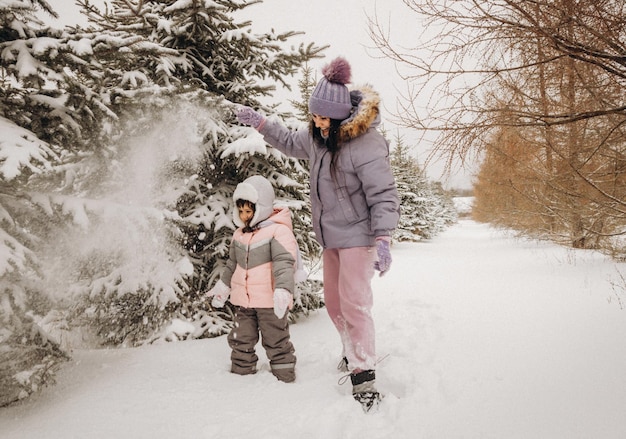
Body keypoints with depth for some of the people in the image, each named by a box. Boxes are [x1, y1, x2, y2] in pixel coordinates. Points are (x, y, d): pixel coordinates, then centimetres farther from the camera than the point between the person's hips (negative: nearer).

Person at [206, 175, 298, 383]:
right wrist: (223, 285, 27)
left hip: (270, 301, -7)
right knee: (240, 340, 16)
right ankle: (240, 372, 31)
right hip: (243, 299, 7)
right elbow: (232, 264, 23)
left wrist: (283, 290, -33)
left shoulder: (279, 231, -13)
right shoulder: (239, 234, 10)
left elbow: (284, 264, -22)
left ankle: (284, 377, 17)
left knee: (276, 341, 4)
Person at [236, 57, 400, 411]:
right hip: (331, 236, 9)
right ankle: (355, 353, 35)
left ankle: (364, 376, -7)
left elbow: (384, 195, -24)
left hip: (357, 236, -8)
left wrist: (383, 238, -32)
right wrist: (260, 123, 21)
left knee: (354, 303, -14)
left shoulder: (366, 146, -23)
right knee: (334, 303, 15)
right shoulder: (318, 136, 2)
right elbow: (292, 143, 25)